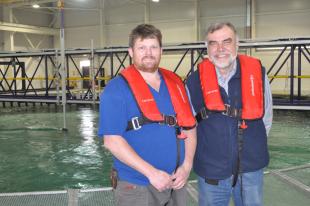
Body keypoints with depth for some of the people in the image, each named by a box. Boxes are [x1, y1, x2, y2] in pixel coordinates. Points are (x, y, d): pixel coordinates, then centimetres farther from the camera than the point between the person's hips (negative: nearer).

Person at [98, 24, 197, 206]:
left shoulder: (175, 83, 6)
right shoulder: (117, 89, -11)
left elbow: (189, 126, 9)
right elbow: (112, 140, -16)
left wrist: (186, 166, -3)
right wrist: (151, 172, -19)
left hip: (175, 183, 6)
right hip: (137, 187, -5)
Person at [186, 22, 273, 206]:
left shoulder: (258, 73, -6)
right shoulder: (195, 80, -7)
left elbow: (266, 116, 7)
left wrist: (252, 145, 12)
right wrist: (203, 149, 6)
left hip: (251, 168, 1)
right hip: (211, 172, 0)